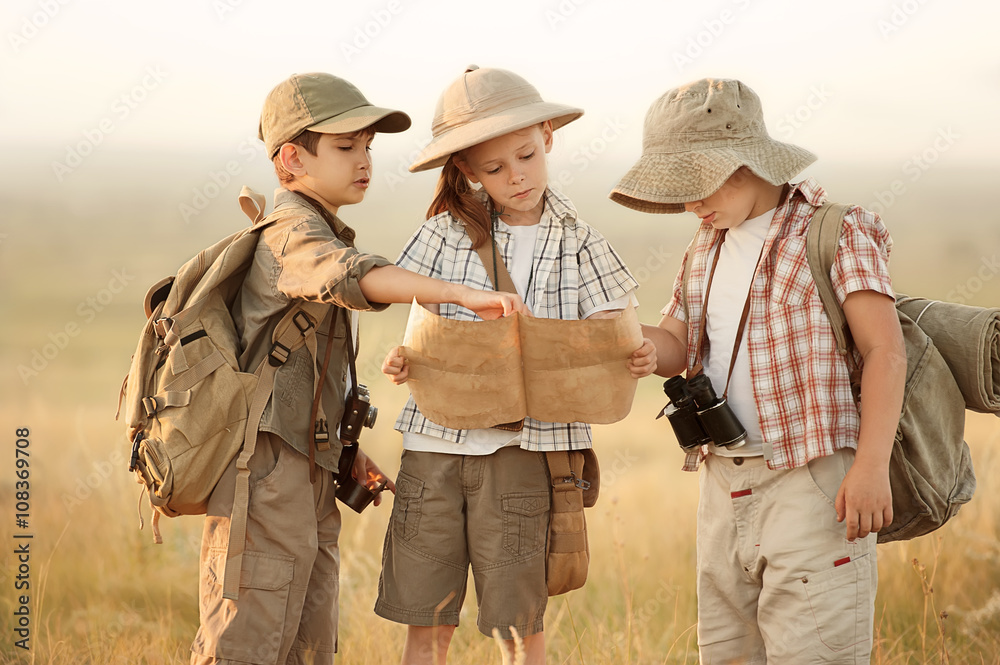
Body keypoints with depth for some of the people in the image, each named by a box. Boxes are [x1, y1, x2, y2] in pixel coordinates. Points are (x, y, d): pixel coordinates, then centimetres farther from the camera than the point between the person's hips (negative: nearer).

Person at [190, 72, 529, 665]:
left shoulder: (318, 235, 20)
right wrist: (464, 294, -47)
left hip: (308, 482, 10)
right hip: (269, 476, -10)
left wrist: (344, 449, 17)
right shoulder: (296, 235, -12)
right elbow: (353, 276, -37)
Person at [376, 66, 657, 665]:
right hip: (435, 441, 1)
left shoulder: (577, 244, 3)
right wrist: (402, 362, -13)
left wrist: (636, 358, -22)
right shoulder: (448, 232, 5)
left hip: (521, 447, -1)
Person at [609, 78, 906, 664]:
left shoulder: (837, 233, -5)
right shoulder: (706, 250, 18)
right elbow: (674, 348, 19)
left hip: (814, 479, -7)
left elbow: (885, 349, -12)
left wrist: (872, 465, -22)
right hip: (726, 480, 8)